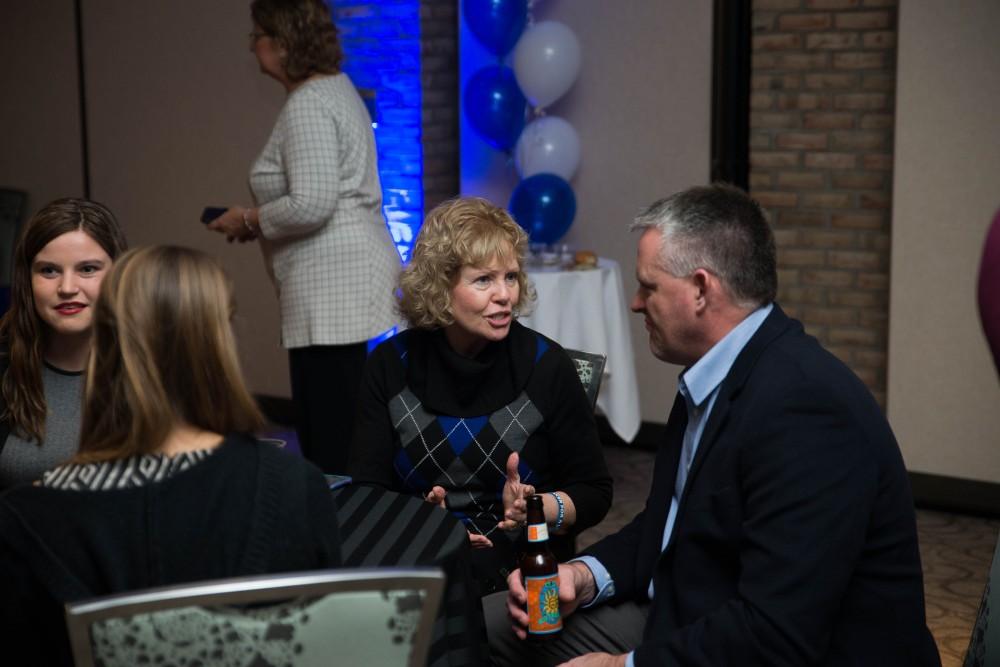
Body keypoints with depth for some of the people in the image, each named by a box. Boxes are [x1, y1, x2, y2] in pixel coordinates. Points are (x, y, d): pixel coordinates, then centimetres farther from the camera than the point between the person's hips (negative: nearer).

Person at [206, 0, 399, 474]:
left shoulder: (307, 106, -14)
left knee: (330, 439, -8)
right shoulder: (334, 88, 17)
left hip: (332, 284, -11)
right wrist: (260, 219, 16)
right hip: (347, 277, 11)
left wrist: (248, 220, -8)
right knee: (331, 430, 14)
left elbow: (310, 204, -23)